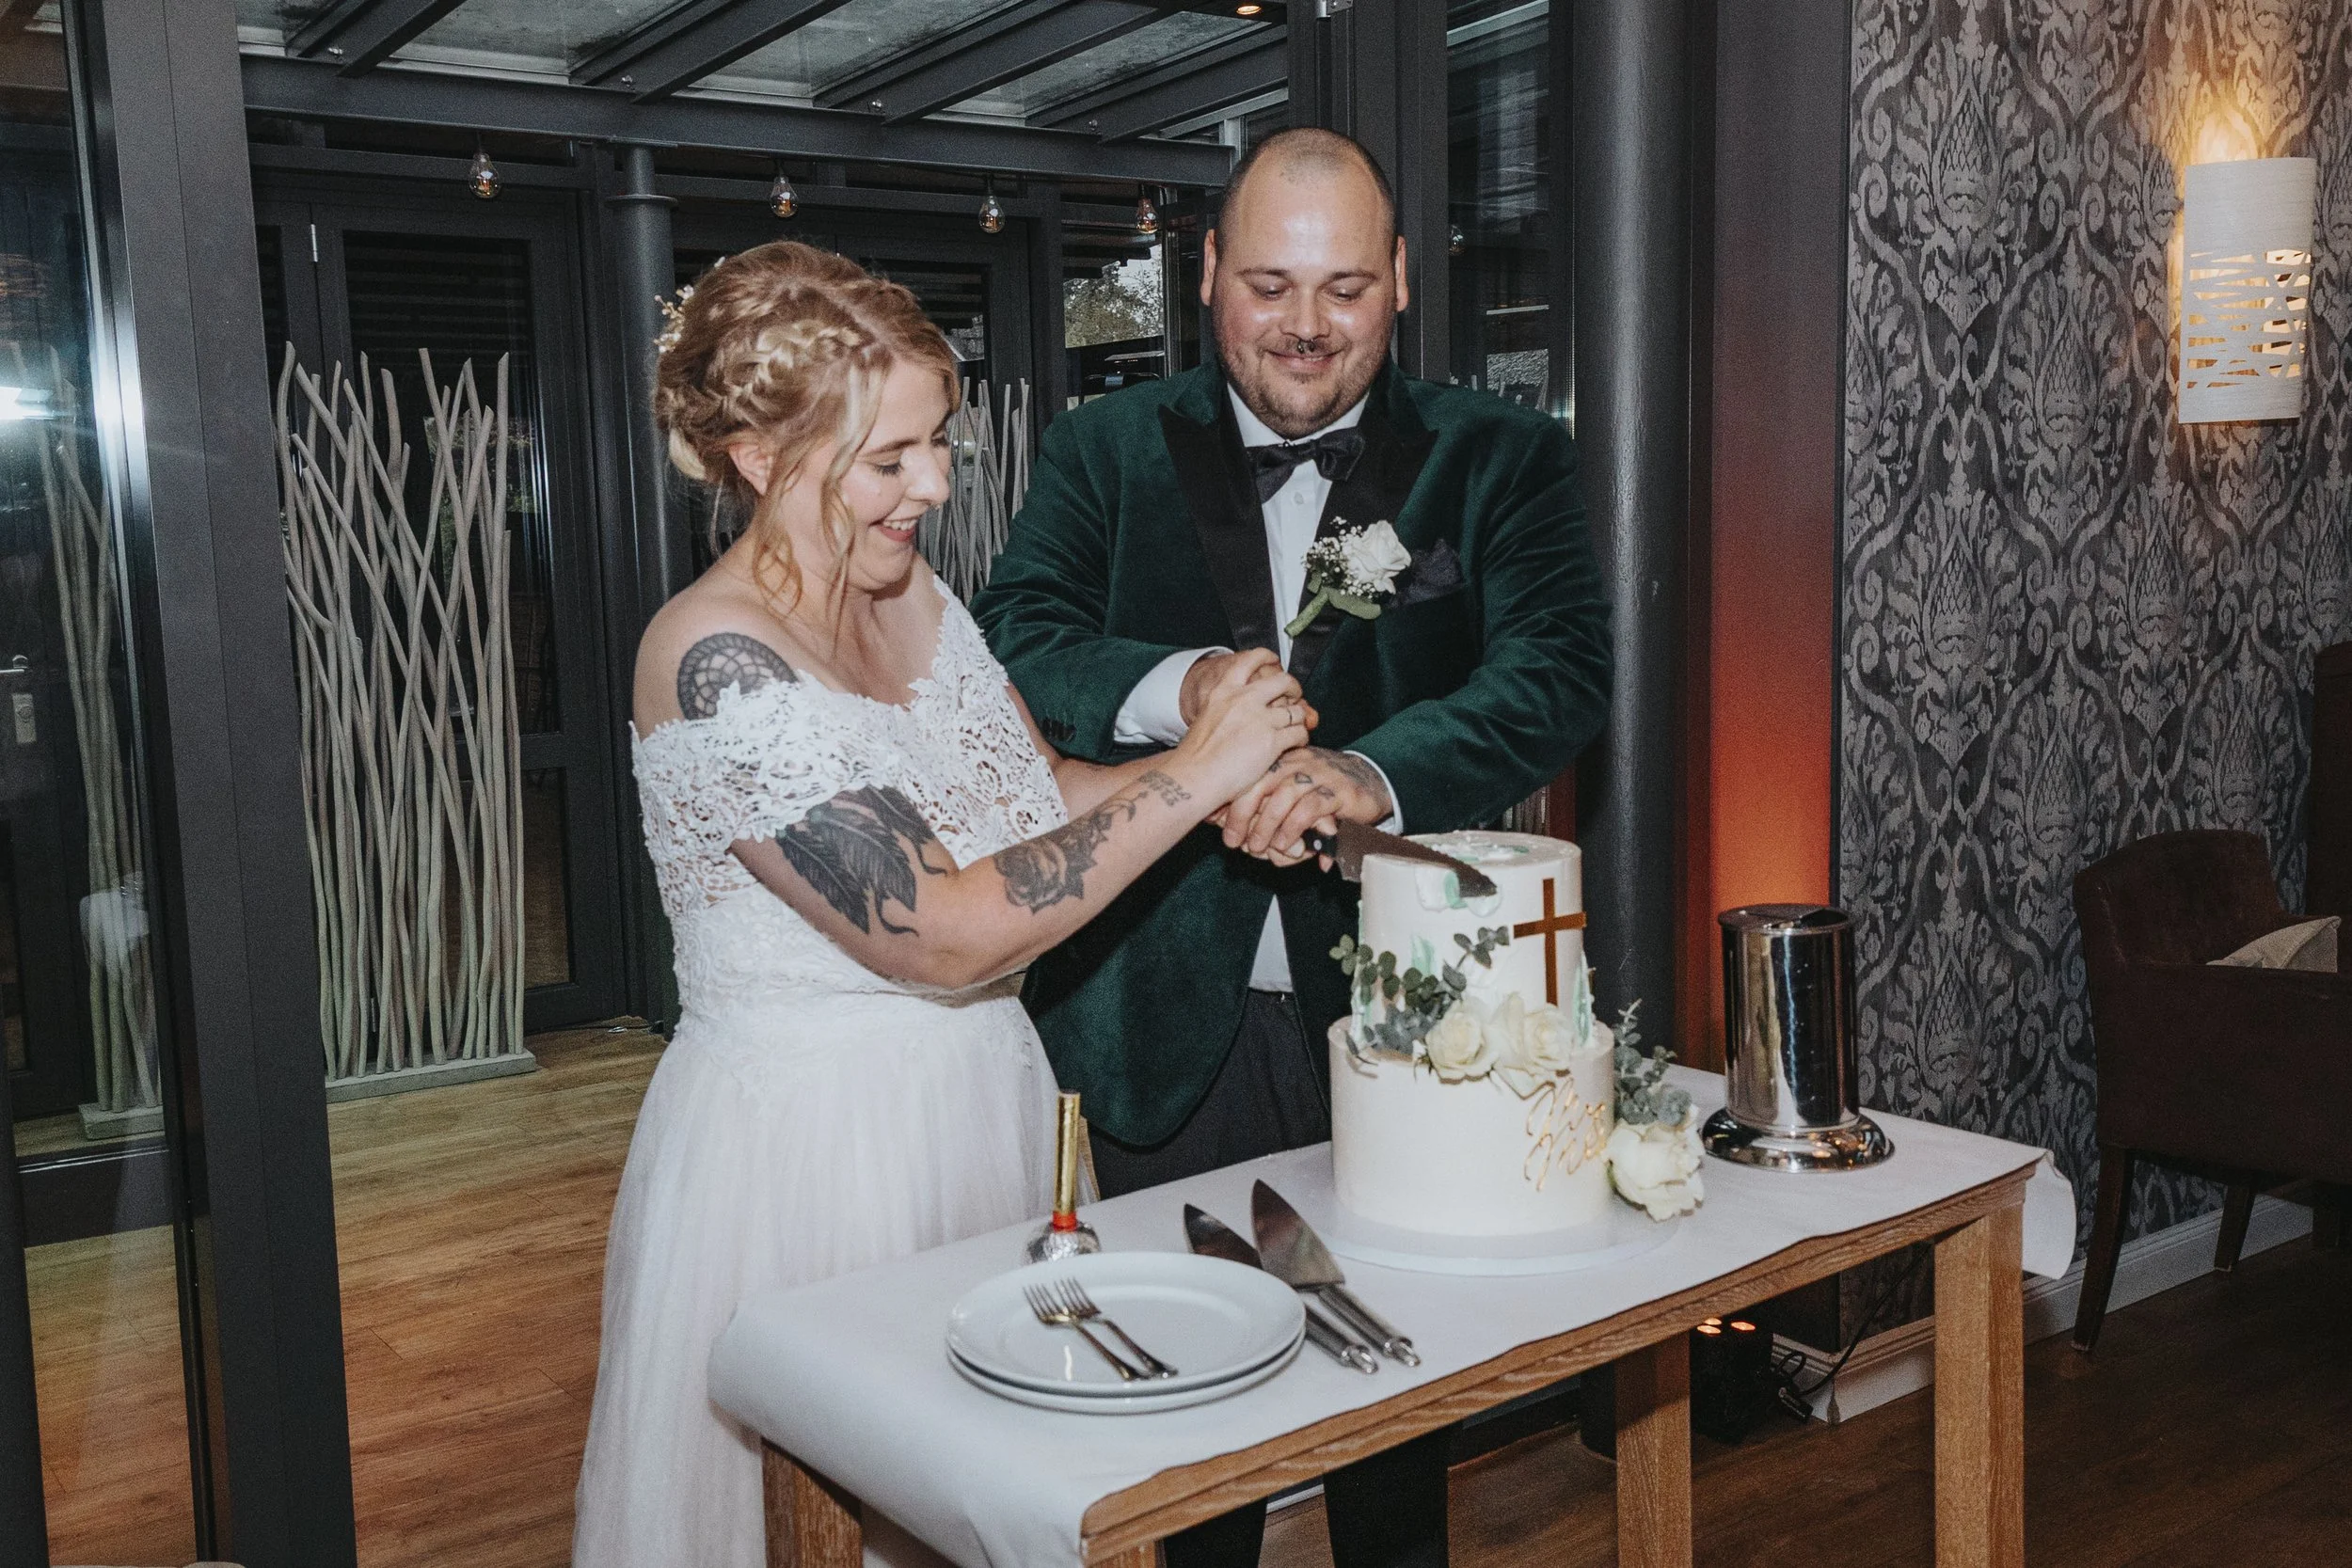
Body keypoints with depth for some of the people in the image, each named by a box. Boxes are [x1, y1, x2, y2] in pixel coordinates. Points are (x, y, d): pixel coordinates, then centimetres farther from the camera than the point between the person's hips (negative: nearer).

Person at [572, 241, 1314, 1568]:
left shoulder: (915, 594, 3)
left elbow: (1036, 788, 8)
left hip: (985, 1097, 7)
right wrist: (1193, 777, -23)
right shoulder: (718, 661, -22)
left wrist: (1222, 775, -8)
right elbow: (946, 934, -26)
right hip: (805, 1143, -7)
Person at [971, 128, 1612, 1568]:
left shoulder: (1502, 461, 0)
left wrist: (1375, 770, -33)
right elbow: (1013, 645, -10)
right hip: (1173, 1026, 1)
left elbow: (1562, 668, -15)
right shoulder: (1107, 454, 3)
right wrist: (1178, 686, -30)